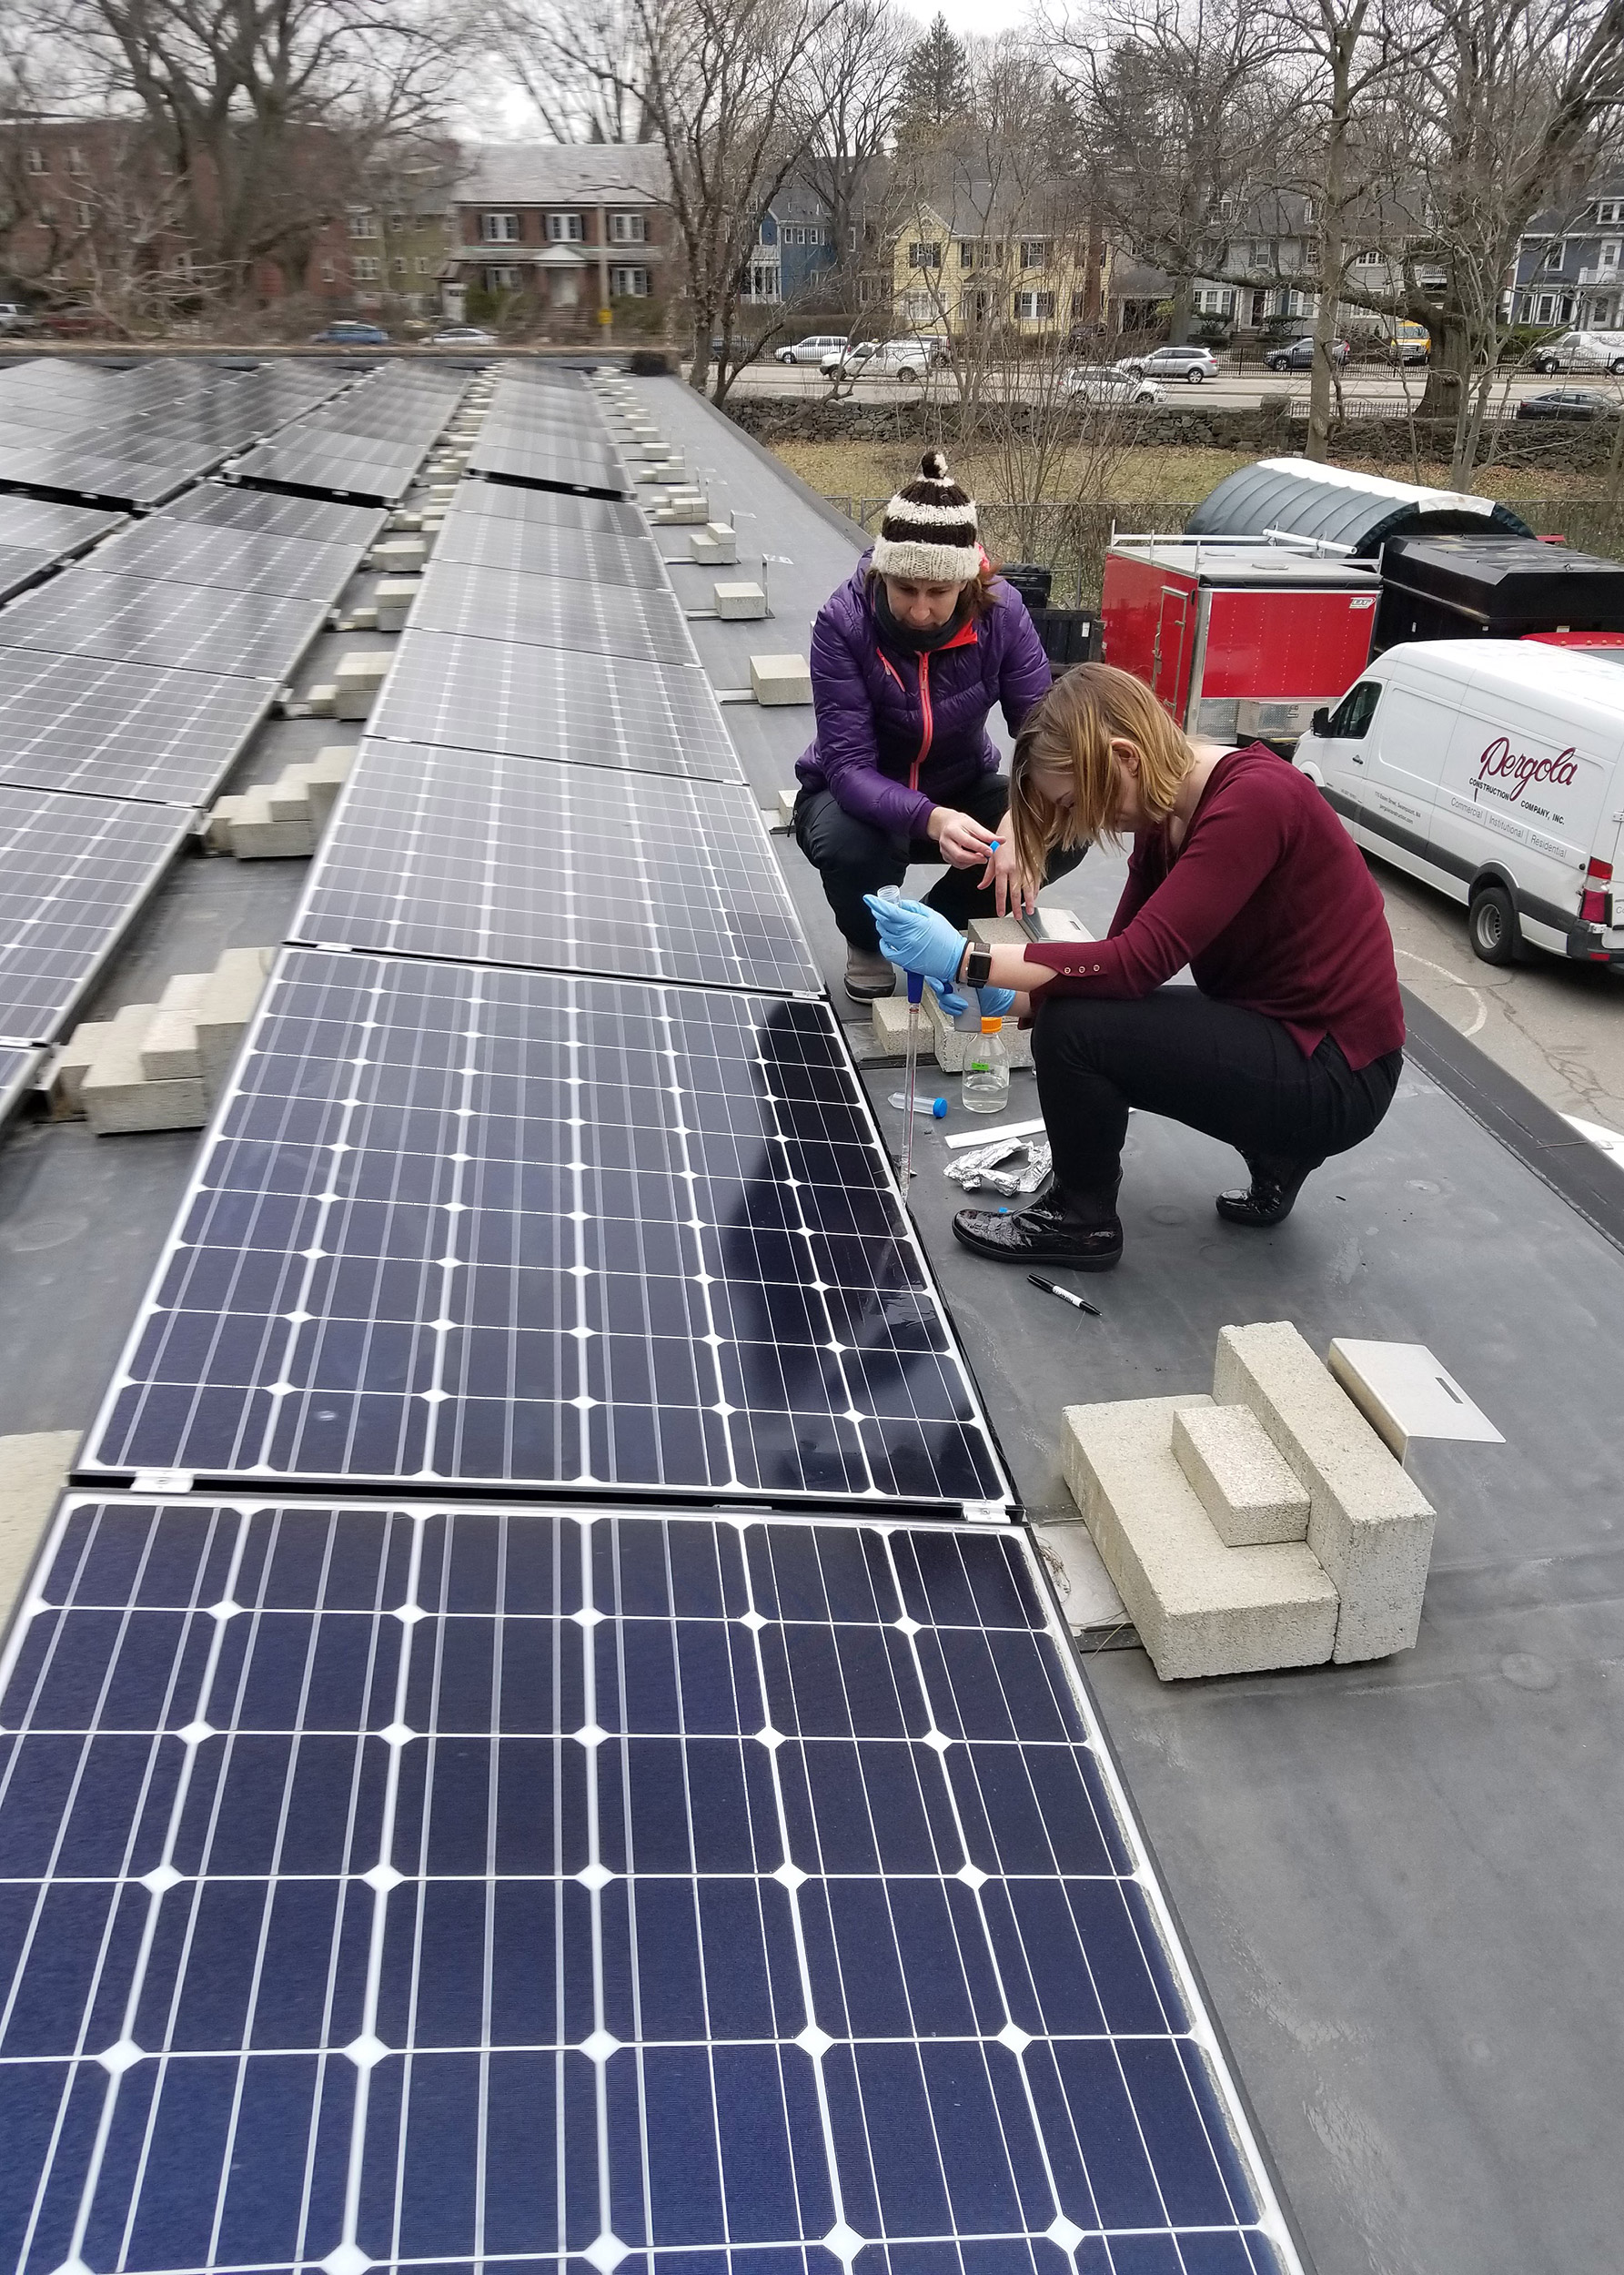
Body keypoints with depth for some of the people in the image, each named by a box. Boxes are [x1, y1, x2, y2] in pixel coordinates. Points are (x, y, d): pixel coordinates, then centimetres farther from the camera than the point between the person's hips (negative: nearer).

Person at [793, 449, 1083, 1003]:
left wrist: (1020, 821, -44)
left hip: (961, 790, 3)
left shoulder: (1001, 612, -20)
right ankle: (869, 943, 1)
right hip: (861, 798, -2)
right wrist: (931, 820, -50)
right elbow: (849, 765, -31)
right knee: (850, 845, -38)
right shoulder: (843, 621, -27)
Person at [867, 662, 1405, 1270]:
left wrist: (966, 959, -28)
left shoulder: (1254, 799, -23)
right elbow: (1124, 959, 7)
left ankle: (1081, 1222, 6)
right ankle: (1275, 1155, 16)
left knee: (1073, 1028, -19)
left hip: (1335, 1076, -9)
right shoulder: (1167, 814, 4)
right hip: (1277, 1028, 9)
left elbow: (1140, 963, -29)